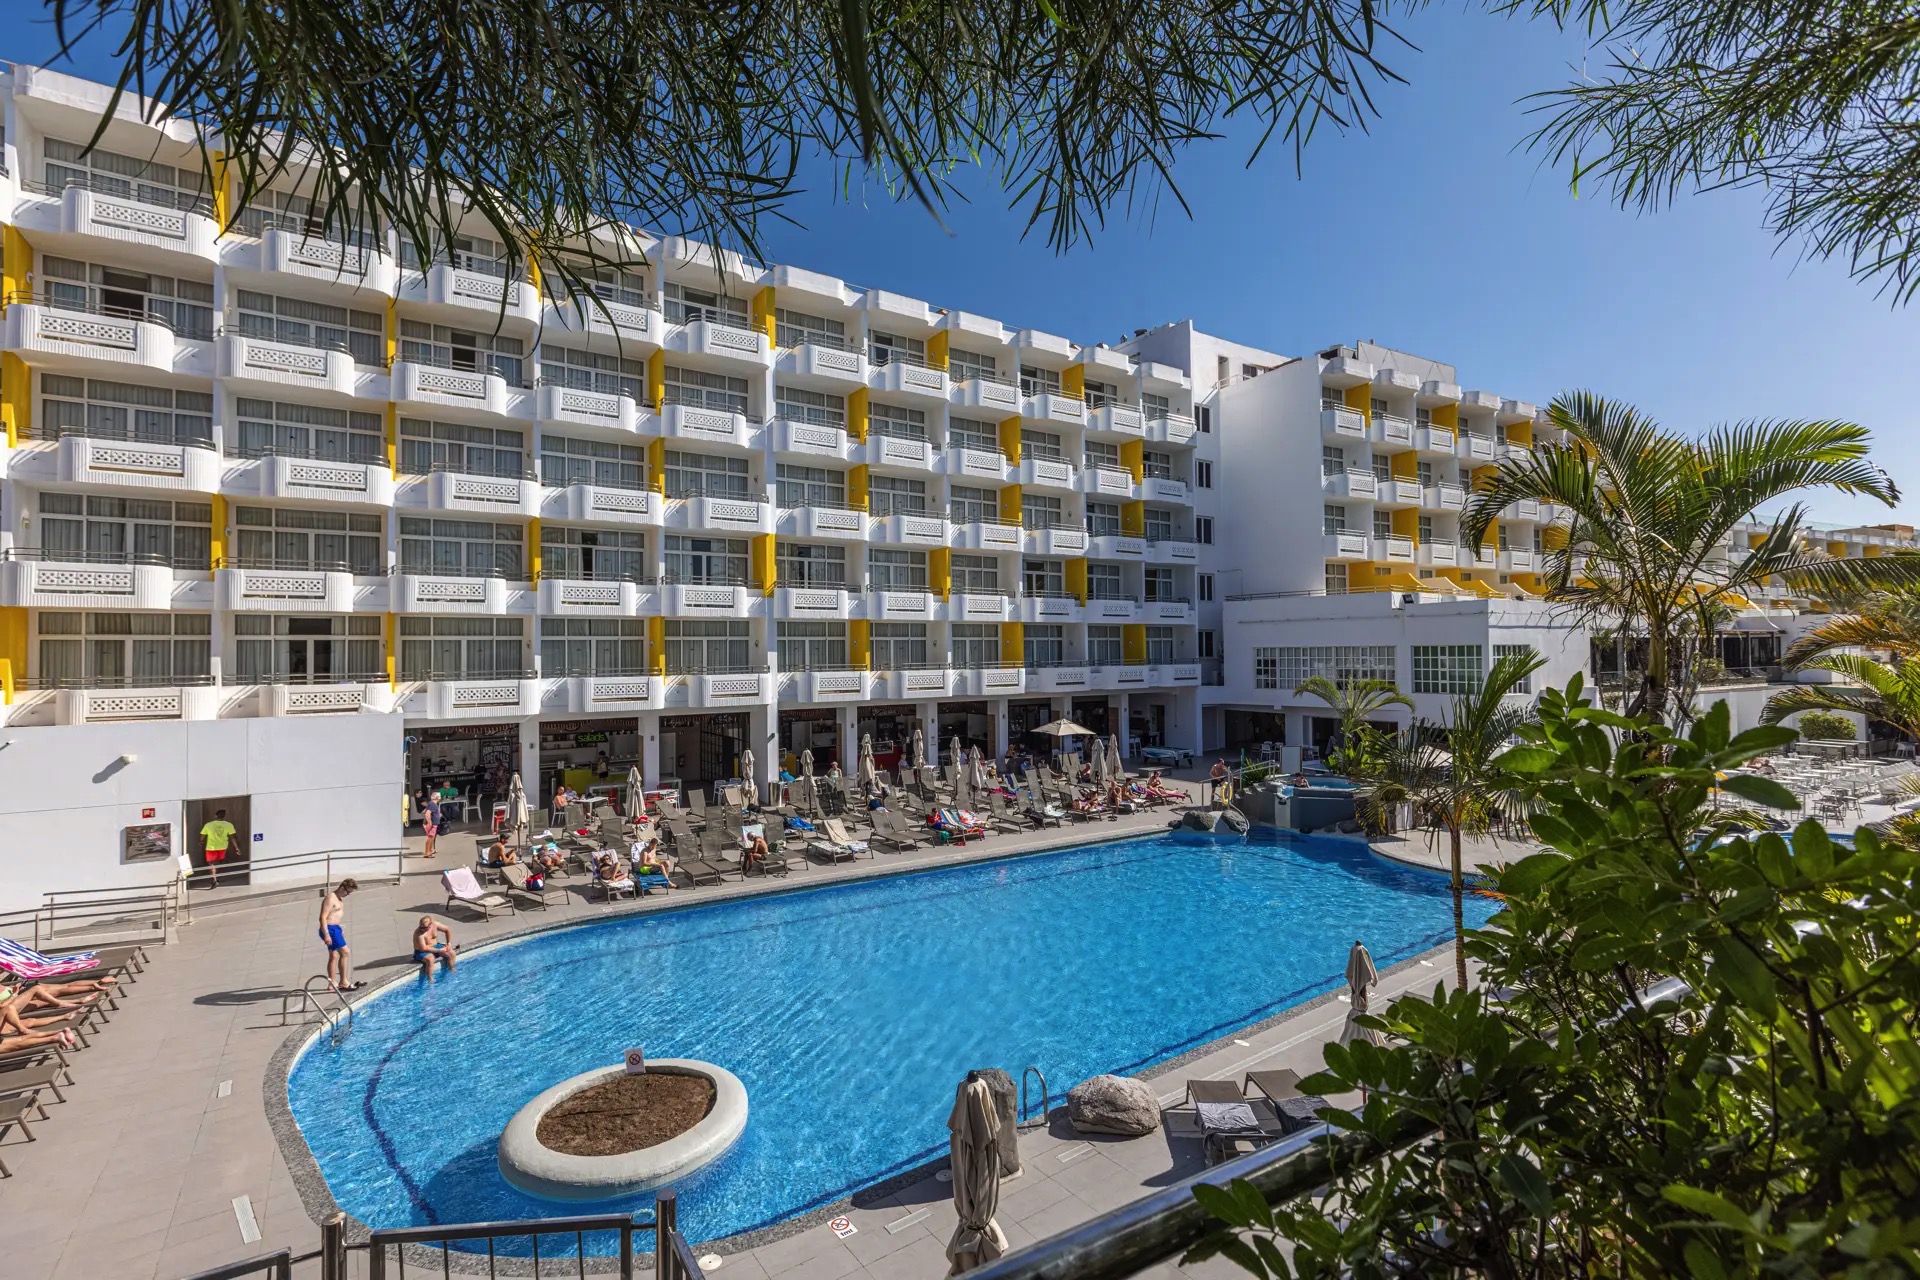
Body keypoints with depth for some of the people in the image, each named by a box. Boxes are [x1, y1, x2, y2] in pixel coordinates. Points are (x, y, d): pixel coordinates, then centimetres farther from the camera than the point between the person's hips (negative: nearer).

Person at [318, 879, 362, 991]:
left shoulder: (339, 899, 14)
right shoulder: (330, 898, -17)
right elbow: (323, 917, -22)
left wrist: (341, 930, 27)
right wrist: (326, 935, -26)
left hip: (336, 928, 10)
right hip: (330, 929, -10)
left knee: (334, 956, 14)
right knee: (345, 953, -12)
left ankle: (333, 983, 20)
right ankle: (343, 982, -5)